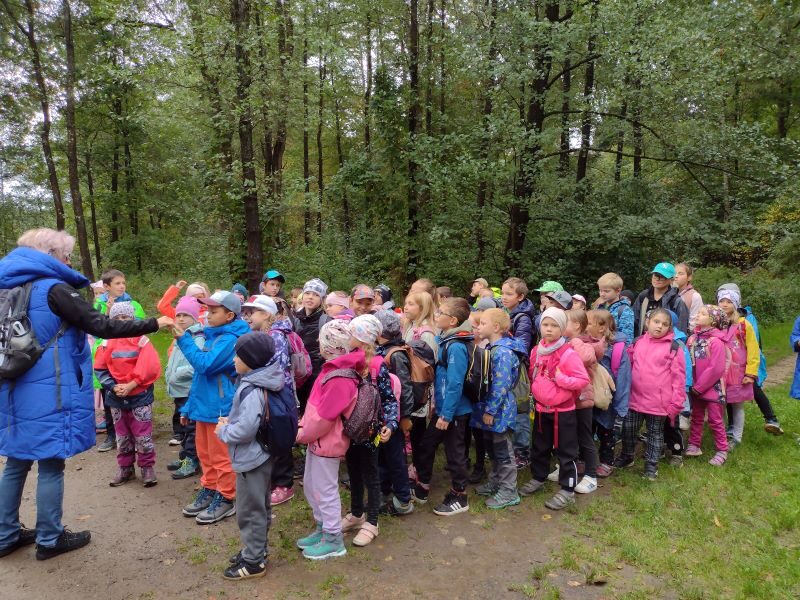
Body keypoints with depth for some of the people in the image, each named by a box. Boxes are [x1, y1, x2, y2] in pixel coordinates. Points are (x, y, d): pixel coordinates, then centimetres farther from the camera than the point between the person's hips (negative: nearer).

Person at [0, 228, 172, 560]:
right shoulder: (53, 289, -14)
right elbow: (102, 326, -21)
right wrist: (155, 324, -16)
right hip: (49, 395, -8)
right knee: (50, 465, 4)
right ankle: (49, 540, 16)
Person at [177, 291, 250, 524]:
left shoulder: (230, 339, -17)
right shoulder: (213, 336, 12)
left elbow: (204, 364, -25)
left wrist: (184, 340, -20)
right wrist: (189, 406, 20)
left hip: (220, 406, -9)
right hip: (205, 404, 9)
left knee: (221, 456, 2)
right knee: (205, 453, 19)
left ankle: (226, 499, 15)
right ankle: (209, 490, 33)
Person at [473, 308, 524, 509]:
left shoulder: (502, 351, -22)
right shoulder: (492, 348, 9)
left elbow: (501, 385, -25)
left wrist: (490, 410, -20)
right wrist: (486, 409, 17)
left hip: (500, 410, -10)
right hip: (490, 408, 10)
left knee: (503, 451, 3)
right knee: (491, 447, 21)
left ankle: (509, 492, 16)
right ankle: (495, 483, 36)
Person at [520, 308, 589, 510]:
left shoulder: (568, 354, -17)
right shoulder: (536, 351, 2)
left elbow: (583, 380, -18)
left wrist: (562, 379, -26)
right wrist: (533, 391, 6)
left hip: (563, 410, -6)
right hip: (541, 408, 6)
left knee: (565, 450, 5)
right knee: (539, 447, 20)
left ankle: (567, 491, 16)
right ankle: (538, 479, 38)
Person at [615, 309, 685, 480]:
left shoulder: (673, 347, -8)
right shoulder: (637, 343, 4)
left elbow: (678, 376, -8)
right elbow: (627, 367, 12)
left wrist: (676, 402, -10)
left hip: (658, 401, -3)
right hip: (635, 398, 4)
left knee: (655, 433, 11)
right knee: (628, 428, 14)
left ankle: (651, 465, 25)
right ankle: (626, 456, 35)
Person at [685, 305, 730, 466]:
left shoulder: (716, 342, -18)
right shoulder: (693, 339, 2)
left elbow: (715, 368, -21)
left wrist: (699, 386, -17)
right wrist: (692, 385, -1)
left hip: (712, 388, -6)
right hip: (696, 388, 6)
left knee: (715, 420, 4)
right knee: (696, 418, 16)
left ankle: (722, 451, 17)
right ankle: (694, 446, 28)